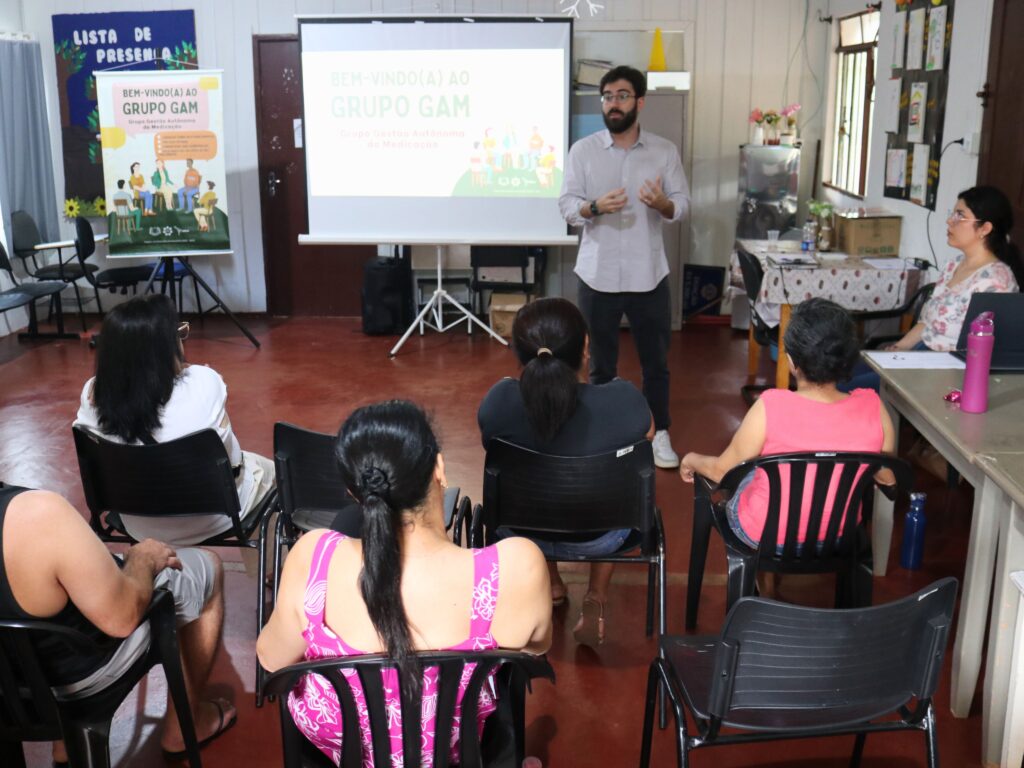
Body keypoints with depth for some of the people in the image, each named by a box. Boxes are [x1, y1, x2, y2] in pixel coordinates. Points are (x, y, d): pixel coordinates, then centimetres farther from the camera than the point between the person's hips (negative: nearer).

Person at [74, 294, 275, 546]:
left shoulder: (93, 394, -19)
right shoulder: (203, 383, -30)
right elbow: (230, 459, -17)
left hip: (137, 524, 4)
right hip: (208, 520, -4)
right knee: (265, 468, 27)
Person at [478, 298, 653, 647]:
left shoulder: (499, 401, -26)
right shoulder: (625, 401, -30)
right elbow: (647, 437, -5)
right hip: (600, 538, -1)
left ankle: (551, 585, 48)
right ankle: (596, 600, 29)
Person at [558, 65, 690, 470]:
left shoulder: (665, 151, 2)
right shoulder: (582, 150, 0)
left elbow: (683, 204, 2)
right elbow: (567, 206, -2)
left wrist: (663, 203, -21)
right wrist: (595, 207, -23)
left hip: (649, 275, 0)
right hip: (598, 275, 0)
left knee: (655, 360, 9)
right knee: (601, 362, 11)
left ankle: (660, 434, 24)